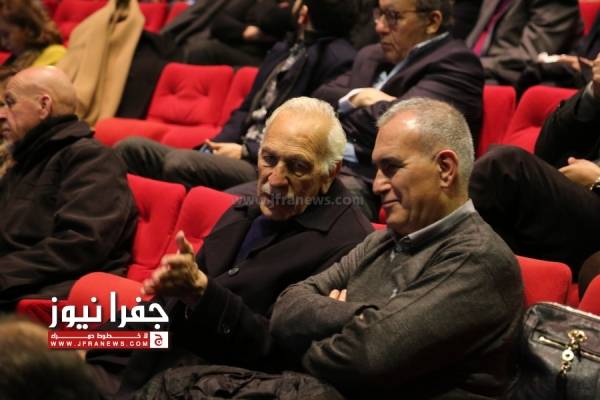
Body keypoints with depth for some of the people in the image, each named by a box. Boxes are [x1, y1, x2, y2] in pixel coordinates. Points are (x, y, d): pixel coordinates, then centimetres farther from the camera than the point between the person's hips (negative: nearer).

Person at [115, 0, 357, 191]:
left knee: (180, 162, -33)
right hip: (238, 156, 9)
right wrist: (216, 145, 4)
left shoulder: (338, 59, -6)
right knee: (130, 149, -6)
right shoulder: (283, 50, 22)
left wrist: (246, 151, -11)